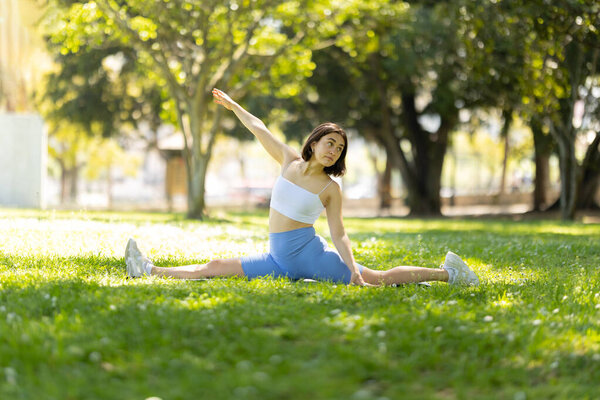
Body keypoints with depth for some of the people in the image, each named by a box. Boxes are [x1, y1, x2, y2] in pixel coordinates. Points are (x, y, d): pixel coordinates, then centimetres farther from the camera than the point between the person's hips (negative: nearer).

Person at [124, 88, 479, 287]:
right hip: (279, 259, 4)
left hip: (309, 252, -4)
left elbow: (339, 233, -5)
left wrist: (352, 267, -19)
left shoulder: (331, 188, -3)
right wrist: (233, 105, 26)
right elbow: (261, 130, 17)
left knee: (377, 279, -15)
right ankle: (149, 270, 9)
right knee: (216, 269, 3)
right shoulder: (290, 161, 7)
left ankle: (447, 273, -8)